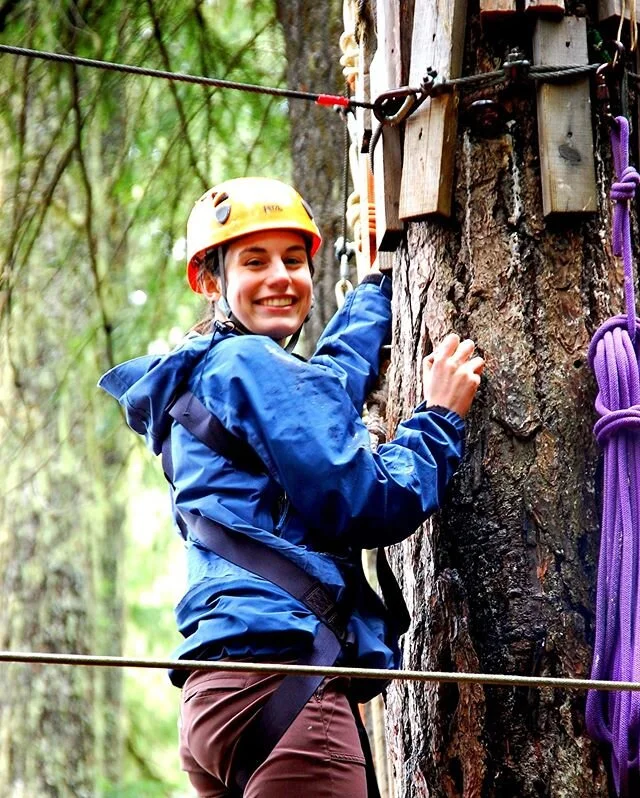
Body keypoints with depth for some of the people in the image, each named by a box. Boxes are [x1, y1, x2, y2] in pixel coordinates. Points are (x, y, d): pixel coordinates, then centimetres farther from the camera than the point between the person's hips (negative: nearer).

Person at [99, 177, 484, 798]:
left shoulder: (204, 372, 24)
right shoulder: (252, 365, -4)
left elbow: (328, 386, 44)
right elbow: (372, 507, -8)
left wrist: (380, 282, 55)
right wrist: (441, 418, 8)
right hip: (278, 672, -10)